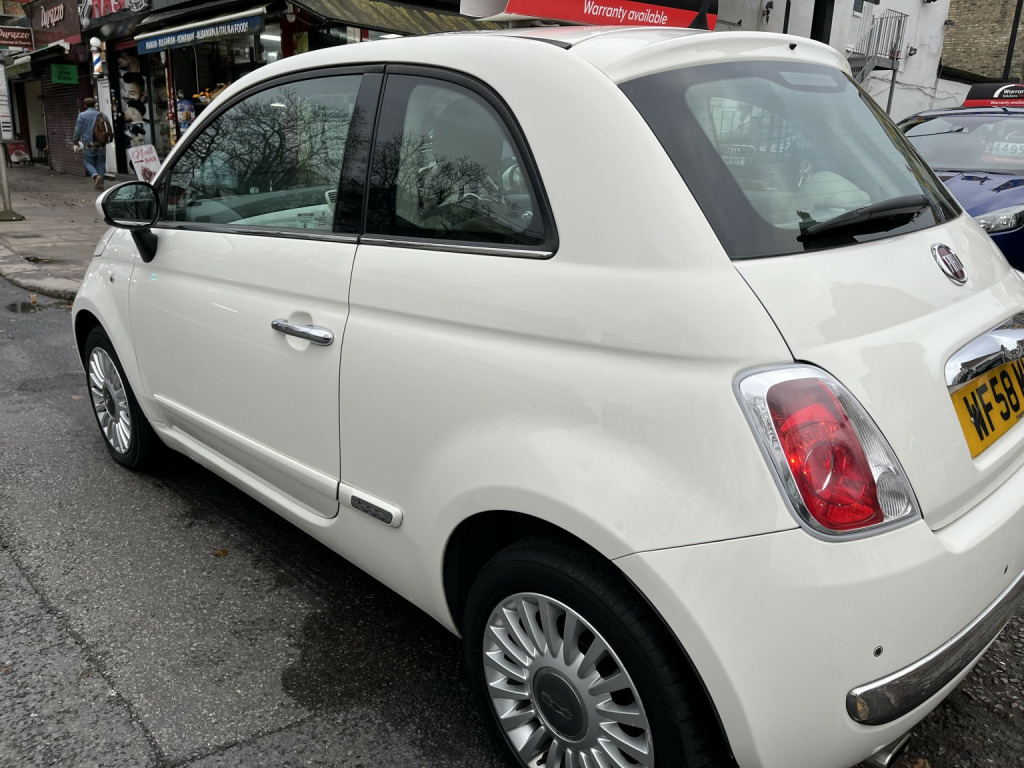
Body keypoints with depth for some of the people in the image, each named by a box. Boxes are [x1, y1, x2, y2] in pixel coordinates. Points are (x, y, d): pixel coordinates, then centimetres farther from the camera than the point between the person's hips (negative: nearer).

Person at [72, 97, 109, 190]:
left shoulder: (82, 115, -3)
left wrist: (76, 142, 9)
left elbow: (78, 130, -4)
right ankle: (100, 183, 9)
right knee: (100, 164, 10)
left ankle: (96, 175, -16)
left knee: (89, 163, 11)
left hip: (88, 145, -2)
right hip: (101, 145, 2)